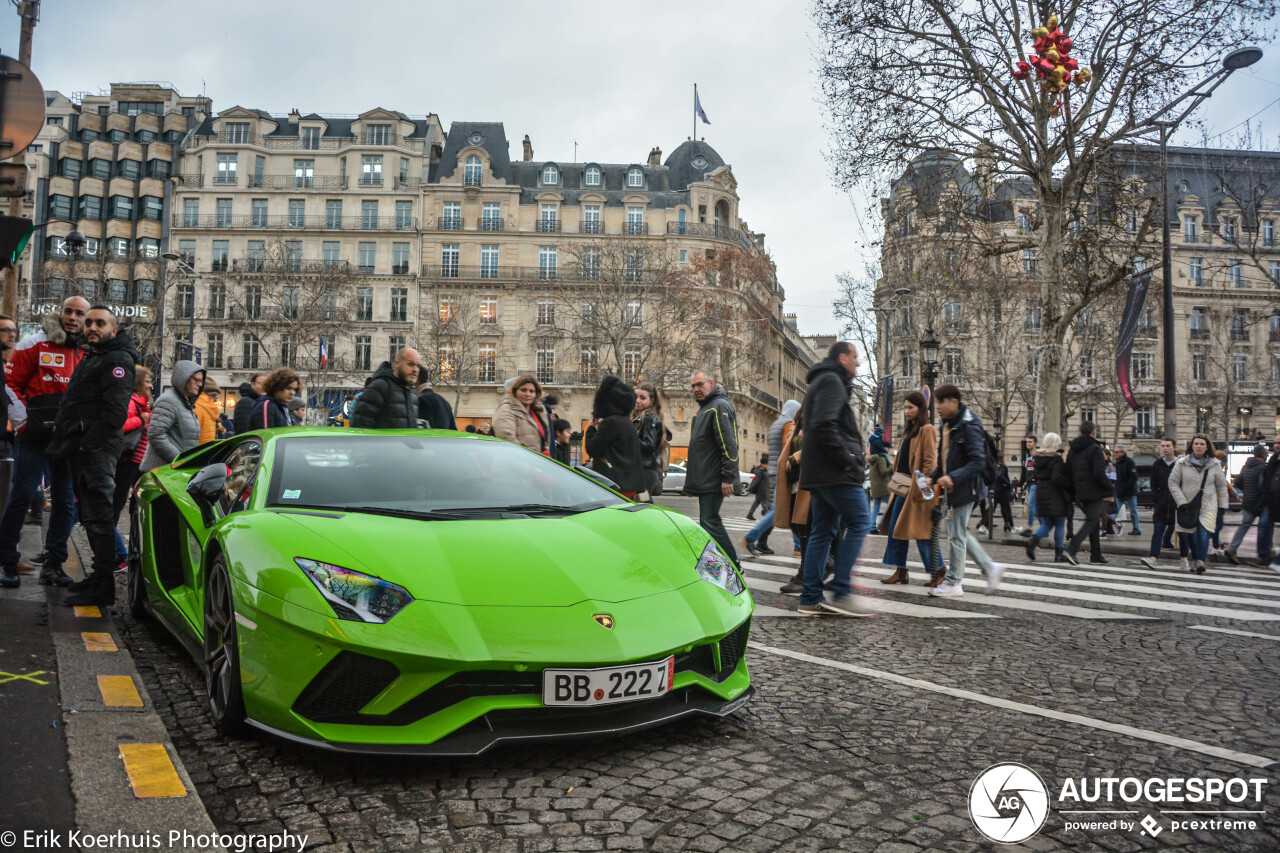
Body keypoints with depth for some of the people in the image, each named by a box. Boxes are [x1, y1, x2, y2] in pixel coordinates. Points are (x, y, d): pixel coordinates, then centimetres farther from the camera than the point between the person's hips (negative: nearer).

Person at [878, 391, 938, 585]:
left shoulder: (927, 430, -8)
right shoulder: (907, 431, 18)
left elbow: (930, 462, -15)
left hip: (917, 488, -9)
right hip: (903, 487, 9)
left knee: (921, 532, -6)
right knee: (895, 528, 7)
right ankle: (900, 571, 12)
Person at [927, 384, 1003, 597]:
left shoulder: (968, 427, -17)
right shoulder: (948, 426, 12)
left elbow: (978, 462, -23)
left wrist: (953, 477, -32)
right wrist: (933, 477, 7)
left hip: (965, 489, -9)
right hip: (954, 489, 10)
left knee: (957, 535, -2)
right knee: (959, 533, 15)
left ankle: (954, 583, 7)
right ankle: (990, 567, 24)